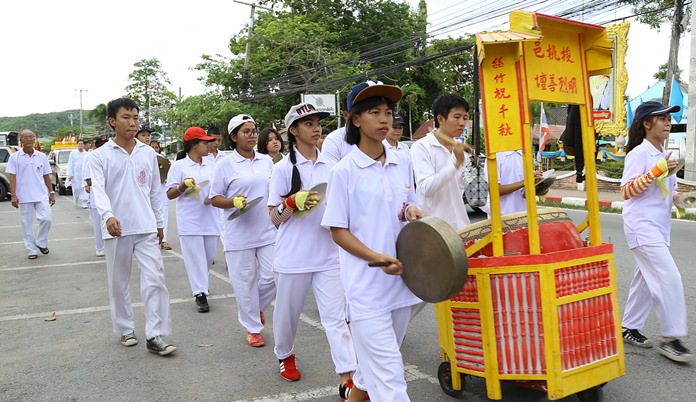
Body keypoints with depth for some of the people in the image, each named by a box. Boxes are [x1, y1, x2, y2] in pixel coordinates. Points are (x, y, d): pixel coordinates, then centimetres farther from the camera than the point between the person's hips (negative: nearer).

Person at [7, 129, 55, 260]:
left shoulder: (41, 156, 6)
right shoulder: (14, 157, -1)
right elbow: (12, 177, -3)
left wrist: (51, 193, 8)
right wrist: (13, 195, -11)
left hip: (41, 195, 1)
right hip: (24, 197, -1)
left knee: (46, 219, -8)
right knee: (27, 224, 4)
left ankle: (41, 243, 15)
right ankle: (31, 250, 15)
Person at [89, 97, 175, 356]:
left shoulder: (148, 153, 7)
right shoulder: (100, 156, -2)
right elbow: (99, 190, -15)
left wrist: (159, 223, 15)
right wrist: (108, 215, -33)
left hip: (146, 228, 2)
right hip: (116, 230, -1)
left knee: (155, 279, -5)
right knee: (118, 283, 10)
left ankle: (155, 336, 0)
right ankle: (125, 330, 27)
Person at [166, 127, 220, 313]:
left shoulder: (211, 164, 9)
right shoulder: (179, 166, -3)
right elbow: (170, 194, -3)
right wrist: (183, 186, -21)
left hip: (211, 219, 5)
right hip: (190, 221, -5)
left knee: (209, 256, 13)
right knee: (195, 258, -2)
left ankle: (200, 283, 38)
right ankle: (200, 294, 6)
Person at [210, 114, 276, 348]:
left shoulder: (266, 161, 9)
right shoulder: (225, 165, -2)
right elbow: (215, 198, -1)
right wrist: (234, 202, -19)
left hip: (268, 230, 3)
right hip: (239, 234, -3)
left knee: (273, 277, 2)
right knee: (245, 282, 4)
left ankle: (257, 308, 33)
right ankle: (252, 328, 20)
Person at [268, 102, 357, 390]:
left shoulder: (330, 166, 6)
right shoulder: (284, 168, -4)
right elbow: (274, 217, -4)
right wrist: (294, 201, -21)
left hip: (328, 255, 2)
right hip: (293, 256, -2)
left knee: (336, 316, -1)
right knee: (288, 312, 15)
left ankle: (348, 377, 1)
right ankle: (285, 356, 42)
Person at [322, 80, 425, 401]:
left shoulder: (402, 163, 6)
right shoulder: (344, 171, -8)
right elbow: (338, 231, -7)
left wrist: (412, 212, -5)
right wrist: (377, 258, -20)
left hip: (401, 278, 6)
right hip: (367, 284, -5)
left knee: (376, 362, 20)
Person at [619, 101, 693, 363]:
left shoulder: (663, 155, 15)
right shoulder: (639, 154, -11)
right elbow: (627, 191, -19)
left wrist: (675, 196, 5)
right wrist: (656, 171, -25)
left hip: (660, 227, 9)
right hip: (642, 226, -9)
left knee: (646, 280, 13)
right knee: (669, 279, -13)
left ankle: (629, 328, 24)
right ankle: (670, 338, -4)